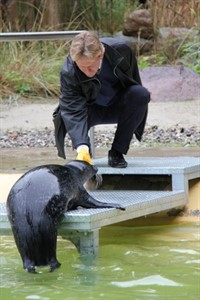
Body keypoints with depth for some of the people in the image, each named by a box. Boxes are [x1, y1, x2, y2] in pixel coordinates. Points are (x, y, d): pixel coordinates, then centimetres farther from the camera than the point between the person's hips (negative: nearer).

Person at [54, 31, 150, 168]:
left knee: (141, 94, -30)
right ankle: (85, 155, -4)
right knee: (65, 116, -35)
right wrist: (82, 147, -49)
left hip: (119, 108, 2)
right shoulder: (68, 73, -31)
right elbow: (74, 111, -37)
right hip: (92, 110, -2)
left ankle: (117, 152, -17)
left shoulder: (121, 50, -25)